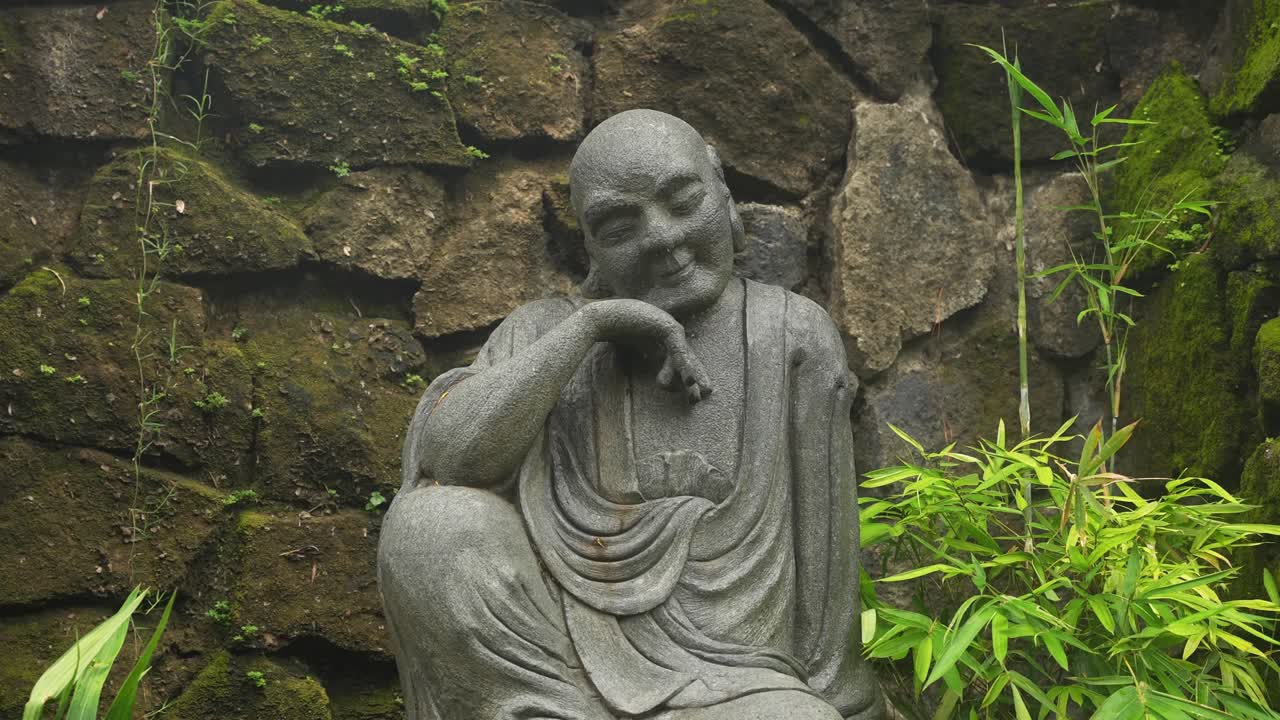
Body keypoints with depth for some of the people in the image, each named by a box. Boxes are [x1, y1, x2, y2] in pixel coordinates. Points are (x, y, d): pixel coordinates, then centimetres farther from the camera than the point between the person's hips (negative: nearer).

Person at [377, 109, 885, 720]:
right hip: (546, 667, 3)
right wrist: (589, 323, -15)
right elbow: (439, 460, -13)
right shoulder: (547, 334, 4)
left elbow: (820, 555, -1)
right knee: (433, 523, -24)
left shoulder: (791, 336, -2)